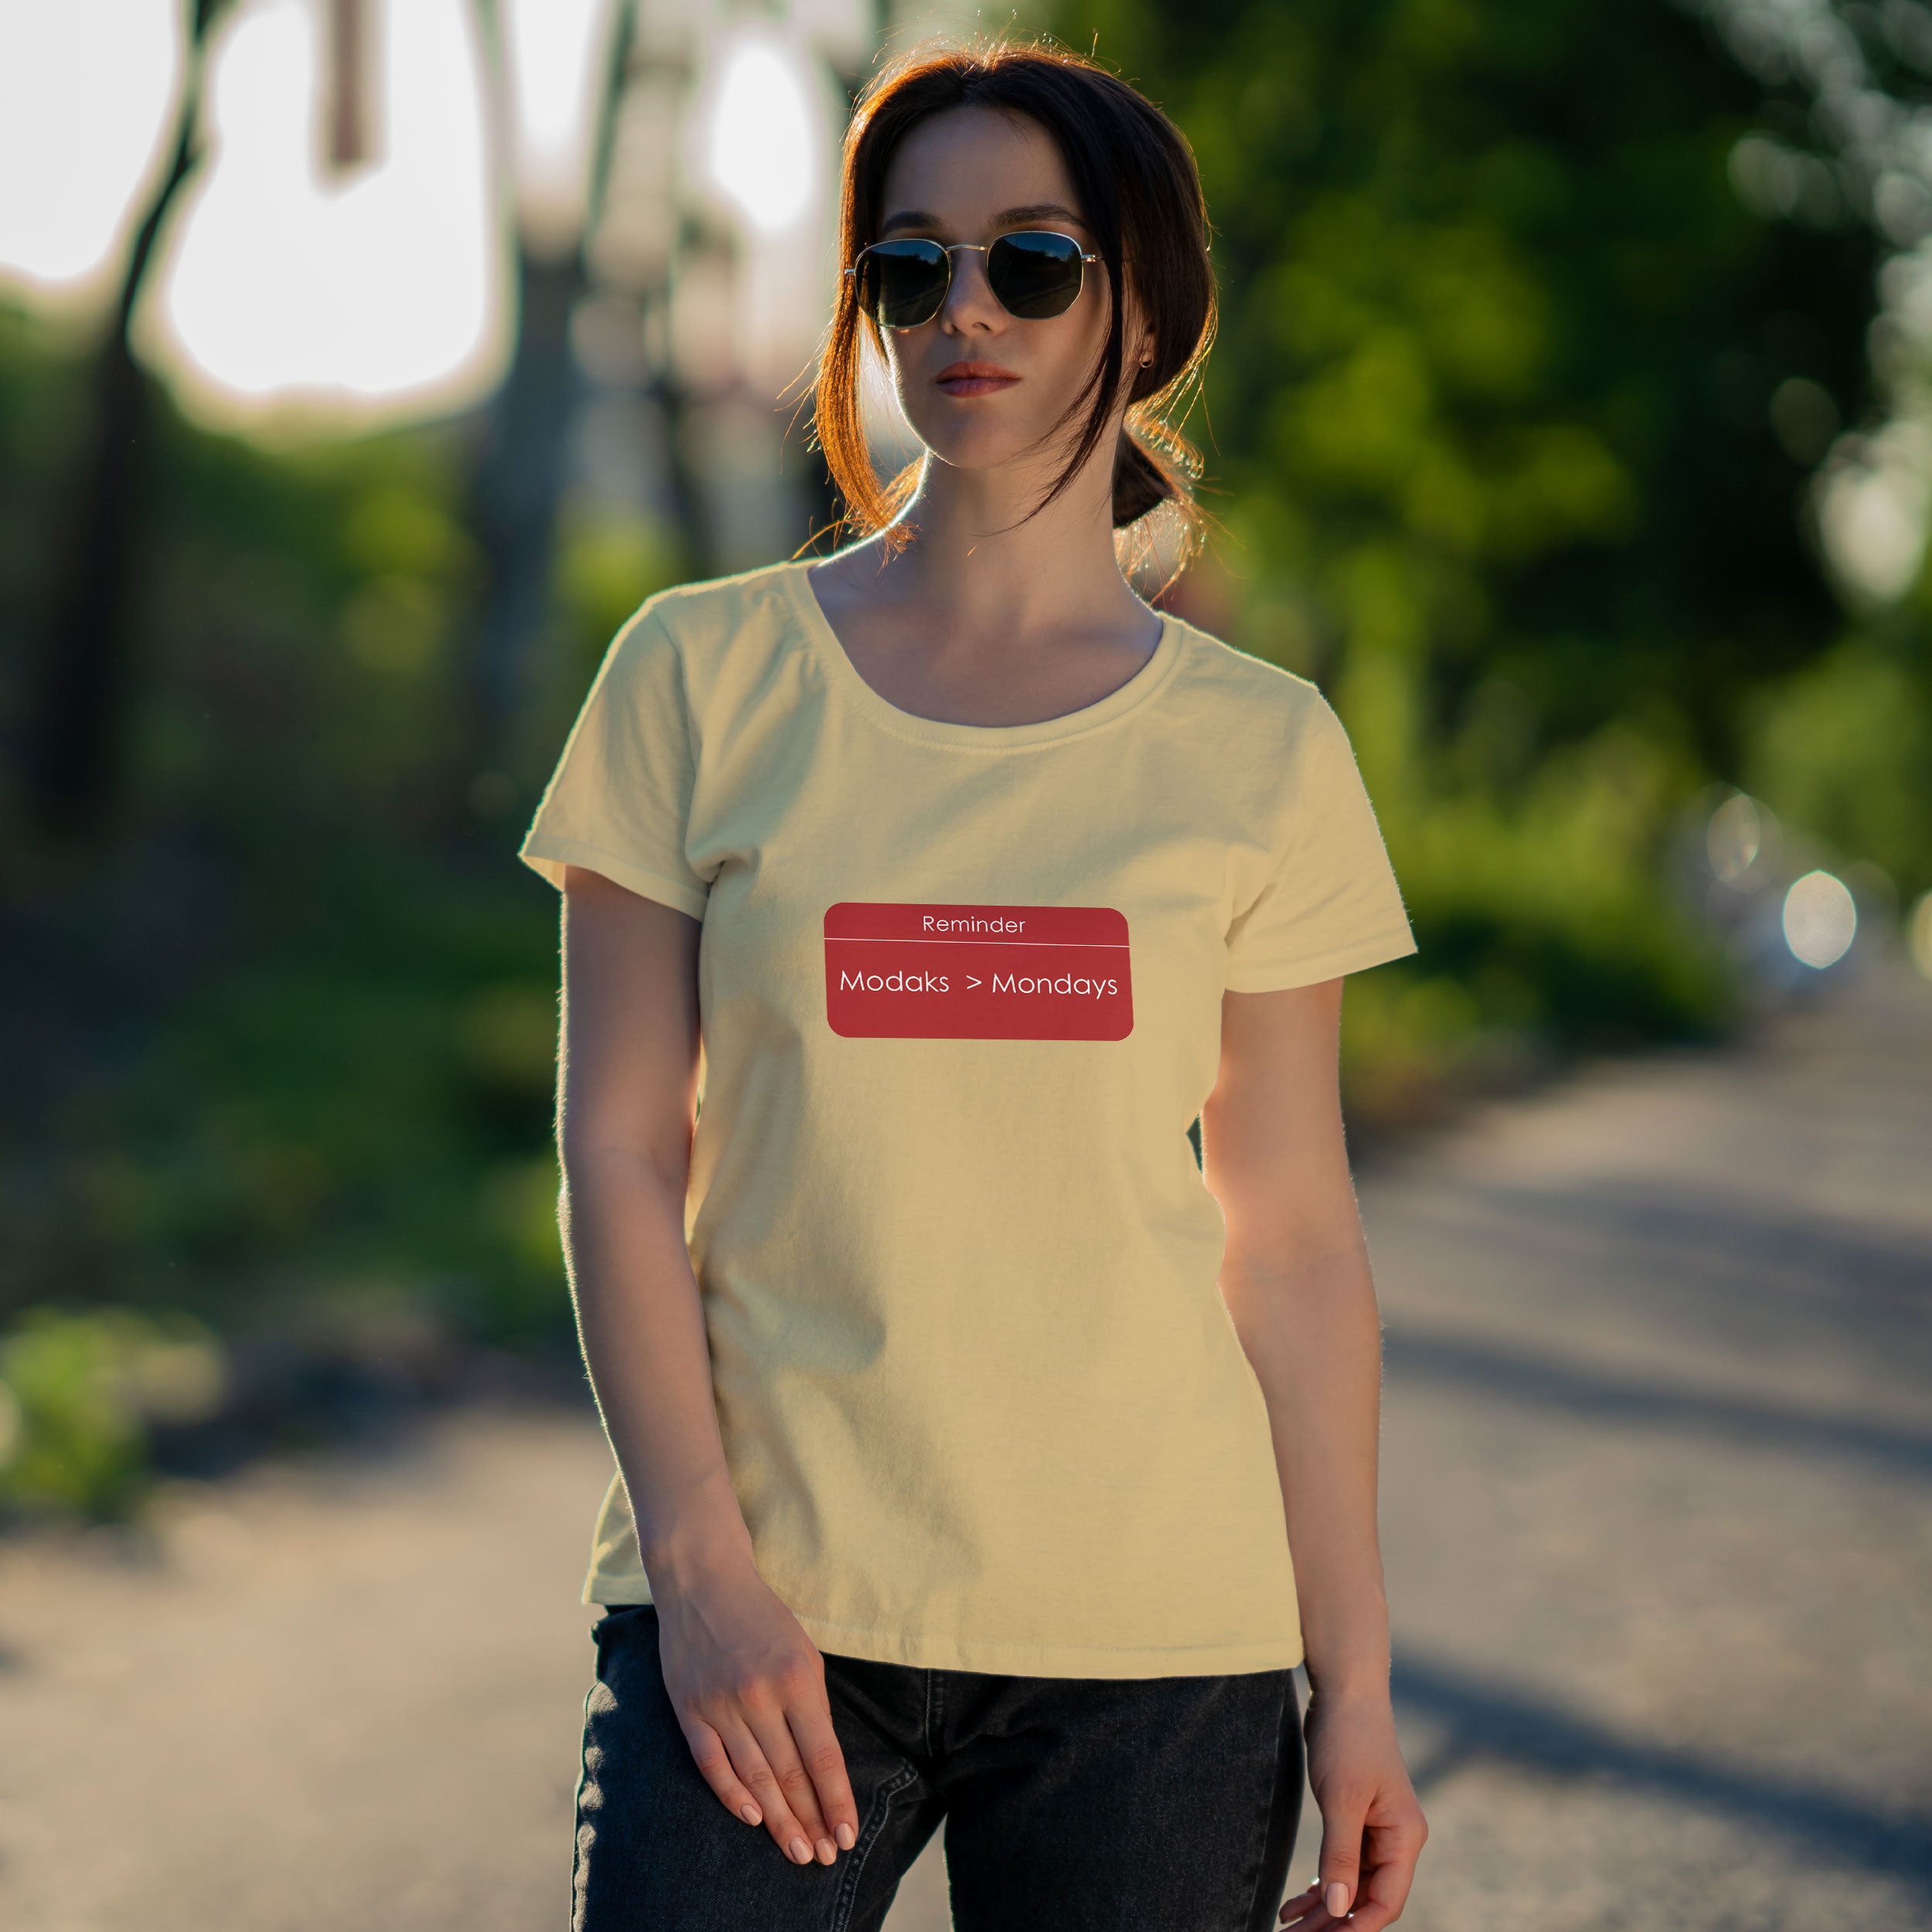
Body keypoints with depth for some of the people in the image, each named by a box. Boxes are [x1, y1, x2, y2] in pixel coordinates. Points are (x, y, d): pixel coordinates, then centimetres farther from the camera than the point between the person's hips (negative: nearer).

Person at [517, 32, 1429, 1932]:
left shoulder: (1260, 751, 5)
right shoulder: (703, 673, 3)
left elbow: (1292, 1236, 6)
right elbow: (619, 1153, 1)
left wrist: (1353, 1679, 4)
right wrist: (700, 1562, -8)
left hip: (1157, 1637, 1)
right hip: (763, 1610, 0)